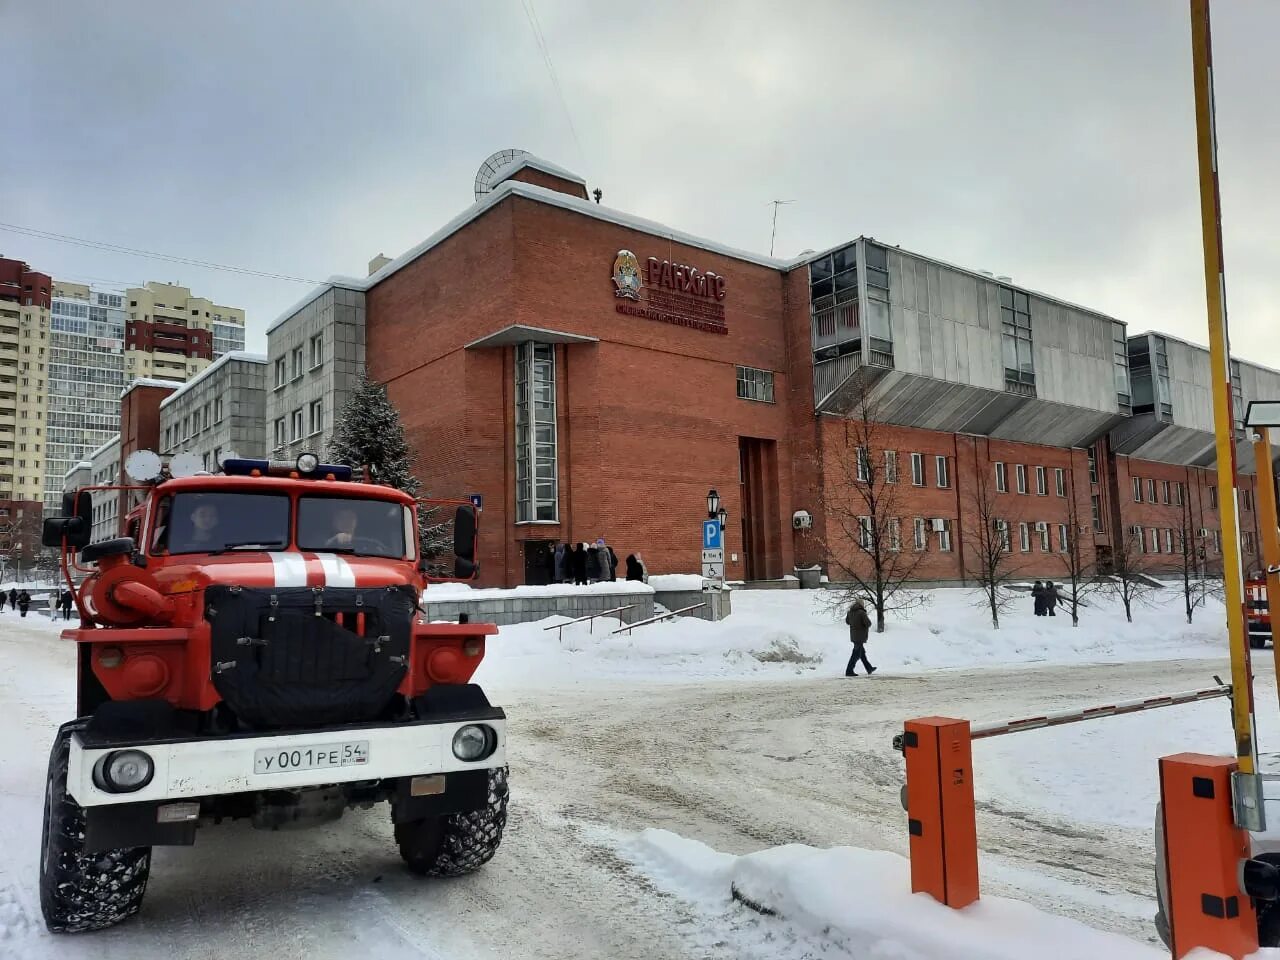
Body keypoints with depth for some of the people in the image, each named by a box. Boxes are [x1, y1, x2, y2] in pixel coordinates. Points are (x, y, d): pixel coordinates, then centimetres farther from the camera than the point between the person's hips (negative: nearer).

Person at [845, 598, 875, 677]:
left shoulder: (850, 612, 3)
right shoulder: (861, 612, -19)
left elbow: (847, 621, 18)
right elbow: (868, 623, -20)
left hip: (853, 636, 8)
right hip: (860, 637, -8)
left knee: (862, 653, 19)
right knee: (856, 654, -2)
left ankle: (869, 669, 32)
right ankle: (849, 671, -3)